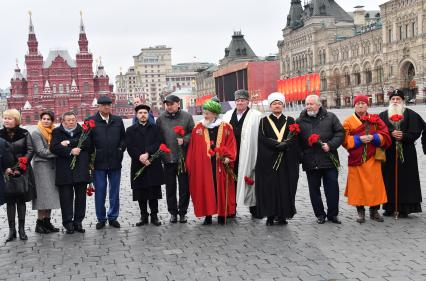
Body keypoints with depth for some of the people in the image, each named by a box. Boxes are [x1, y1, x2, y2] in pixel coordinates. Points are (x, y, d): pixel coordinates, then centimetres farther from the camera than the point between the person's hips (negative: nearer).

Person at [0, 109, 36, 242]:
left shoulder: (24, 134, -1)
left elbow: (30, 151, -4)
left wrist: (19, 168, -12)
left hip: (22, 171, -1)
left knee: (21, 200, 5)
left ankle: (22, 229, 12)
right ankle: (11, 229, 9)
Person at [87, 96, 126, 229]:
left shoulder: (118, 120, 9)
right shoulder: (91, 121, -1)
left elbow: (123, 137, 13)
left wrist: (120, 149, -1)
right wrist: (92, 154, -5)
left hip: (115, 162, 3)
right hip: (99, 163, -3)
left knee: (114, 191, 9)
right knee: (100, 192, 4)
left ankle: (113, 217, 20)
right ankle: (101, 219, 15)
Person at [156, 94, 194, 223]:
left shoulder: (187, 116, -1)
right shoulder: (161, 118, 3)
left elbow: (193, 134, 2)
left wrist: (184, 140, -15)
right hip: (168, 158, 1)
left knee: (184, 186, 6)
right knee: (170, 187, 9)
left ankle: (182, 212, 18)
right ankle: (173, 212, 20)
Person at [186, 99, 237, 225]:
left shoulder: (226, 128, 1)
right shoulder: (198, 128, 5)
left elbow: (231, 144, 0)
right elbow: (192, 149, 6)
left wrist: (228, 157, -14)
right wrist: (190, 165, 5)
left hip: (220, 165, -1)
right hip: (203, 165, 1)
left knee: (221, 189, 5)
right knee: (205, 190, 3)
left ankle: (222, 215, 16)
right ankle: (207, 215, 12)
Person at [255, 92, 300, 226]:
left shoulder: (290, 121, 11)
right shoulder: (264, 121, 8)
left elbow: (294, 139, 0)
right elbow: (263, 139, -5)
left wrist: (280, 145, -14)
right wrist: (280, 144, -15)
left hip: (286, 161, 1)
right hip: (268, 161, -1)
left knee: (285, 187, 0)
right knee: (269, 187, -3)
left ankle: (283, 215, 6)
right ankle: (270, 216, 2)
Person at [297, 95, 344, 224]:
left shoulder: (330, 117, 4)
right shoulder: (300, 121, 6)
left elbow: (340, 133, 2)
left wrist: (330, 145, -11)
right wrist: (300, 155, -4)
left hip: (329, 160, -1)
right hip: (310, 162, 1)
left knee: (332, 188, 4)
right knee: (314, 189, 7)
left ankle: (333, 214, 17)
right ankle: (320, 214, 20)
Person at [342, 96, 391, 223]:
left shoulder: (375, 119, 8)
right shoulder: (348, 121, 2)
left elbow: (385, 136, 3)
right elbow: (345, 140, -5)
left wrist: (373, 137, -14)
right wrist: (359, 139, -16)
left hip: (372, 159, 2)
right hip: (356, 159, -2)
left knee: (374, 185, 3)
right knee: (358, 185, 1)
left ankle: (374, 211, 16)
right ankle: (360, 212, 12)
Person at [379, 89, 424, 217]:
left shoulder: (411, 115, 3)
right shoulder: (383, 115, 10)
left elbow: (416, 131, -4)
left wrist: (403, 136, -19)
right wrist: (391, 133, -17)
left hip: (406, 153, -2)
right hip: (388, 153, 2)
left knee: (405, 181, -3)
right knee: (389, 180, 3)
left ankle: (404, 208, 2)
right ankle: (390, 207, 10)